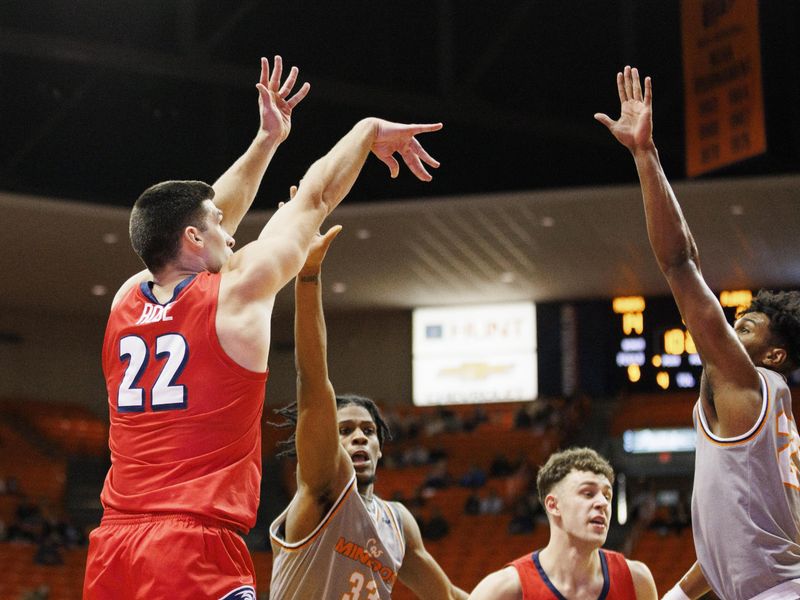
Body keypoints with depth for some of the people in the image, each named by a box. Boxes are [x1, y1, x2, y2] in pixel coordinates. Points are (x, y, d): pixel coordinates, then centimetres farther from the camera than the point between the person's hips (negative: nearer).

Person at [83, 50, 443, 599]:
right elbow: (317, 197, 12)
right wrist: (370, 129, 26)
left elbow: (214, 209, 29)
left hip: (112, 547, 7)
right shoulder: (238, 290, -2)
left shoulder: (127, 300, 14)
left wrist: (268, 138, 37)